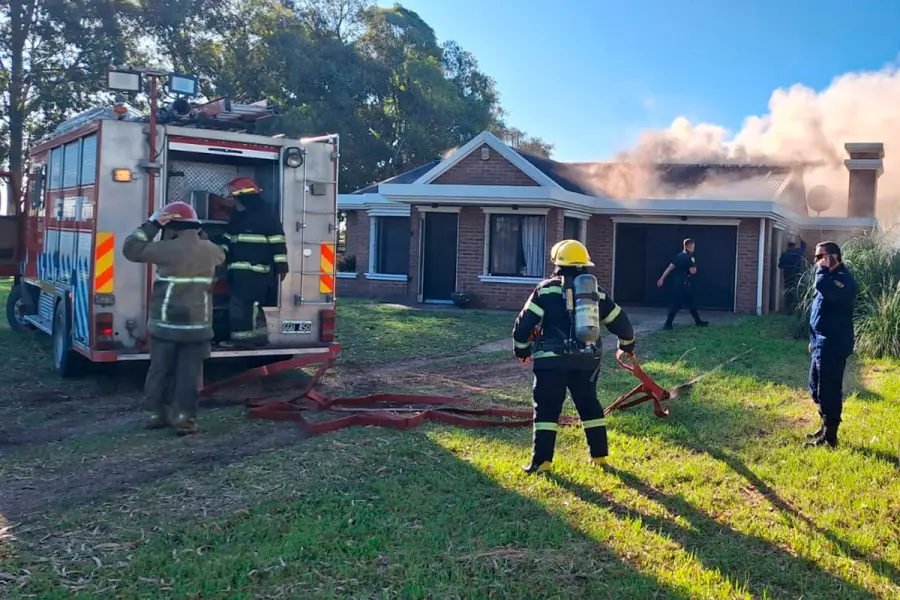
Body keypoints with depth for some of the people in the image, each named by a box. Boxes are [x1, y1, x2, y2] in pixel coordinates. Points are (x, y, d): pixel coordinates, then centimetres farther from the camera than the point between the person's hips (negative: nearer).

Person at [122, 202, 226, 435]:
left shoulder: (168, 249, -11)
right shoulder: (210, 250, 3)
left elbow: (131, 249, -4)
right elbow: (220, 256, 29)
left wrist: (152, 224, -1)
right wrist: (199, 235, 24)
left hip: (166, 324, -3)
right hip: (198, 324, 3)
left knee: (161, 370, 13)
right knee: (189, 373, 6)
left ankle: (161, 413, 21)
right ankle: (184, 418, 4)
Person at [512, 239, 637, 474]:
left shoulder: (547, 289, -2)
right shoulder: (596, 292, 10)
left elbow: (524, 322, -5)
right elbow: (620, 322, 16)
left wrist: (522, 350, 11)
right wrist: (627, 345, 35)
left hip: (552, 359, -4)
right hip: (586, 360, 4)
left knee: (547, 408, 2)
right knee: (590, 405, 19)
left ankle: (542, 461, -2)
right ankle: (599, 455, 26)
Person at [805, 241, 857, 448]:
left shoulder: (843, 278, -16)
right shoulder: (831, 277, 17)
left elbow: (824, 289, -38)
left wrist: (823, 269, -21)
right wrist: (814, 339, 24)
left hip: (833, 345, -10)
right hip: (822, 343, 10)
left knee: (829, 391, -5)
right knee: (817, 389, 17)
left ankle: (829, 436, 2)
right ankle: (826, 427, 29)